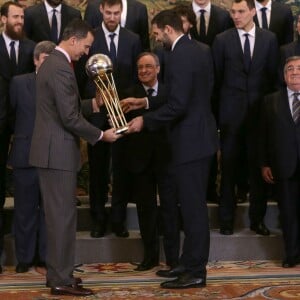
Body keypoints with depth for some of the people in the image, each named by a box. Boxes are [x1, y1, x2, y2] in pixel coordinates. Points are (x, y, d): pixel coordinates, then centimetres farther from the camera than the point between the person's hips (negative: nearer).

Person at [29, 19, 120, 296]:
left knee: (57, 214, 15)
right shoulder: (61, 69, -20)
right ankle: (61, 280, 3)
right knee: (63, 215, -4)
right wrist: (101, 135, -12)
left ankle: (57, 272, 23)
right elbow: (70, 118, -22)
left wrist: (94, 104, 11)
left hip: (51, 149, 10)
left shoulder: (52, 62, 13)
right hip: (58, 151, -10)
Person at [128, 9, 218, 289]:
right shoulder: (201, 49, 10)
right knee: (192, 204, 17)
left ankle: (195, 272, 6)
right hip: (200, 135, 10)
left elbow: (177, 105, -25)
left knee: (192, 206, -3)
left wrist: (145, 120, -13)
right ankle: (189, 263, 26)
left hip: (190, 140, -10)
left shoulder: (180, 56, -19)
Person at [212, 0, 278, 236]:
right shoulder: (222, 40, 0)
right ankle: (226, 219, 13)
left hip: (260, 110, 1)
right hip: (231, 111, -1)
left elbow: (273, 74, 6)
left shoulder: (269, 38, 3)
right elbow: (217, 76, 4)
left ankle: (257, 218, 15)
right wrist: (218, 108, 3)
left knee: (259, 165, 5)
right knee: (229, 166, 4)